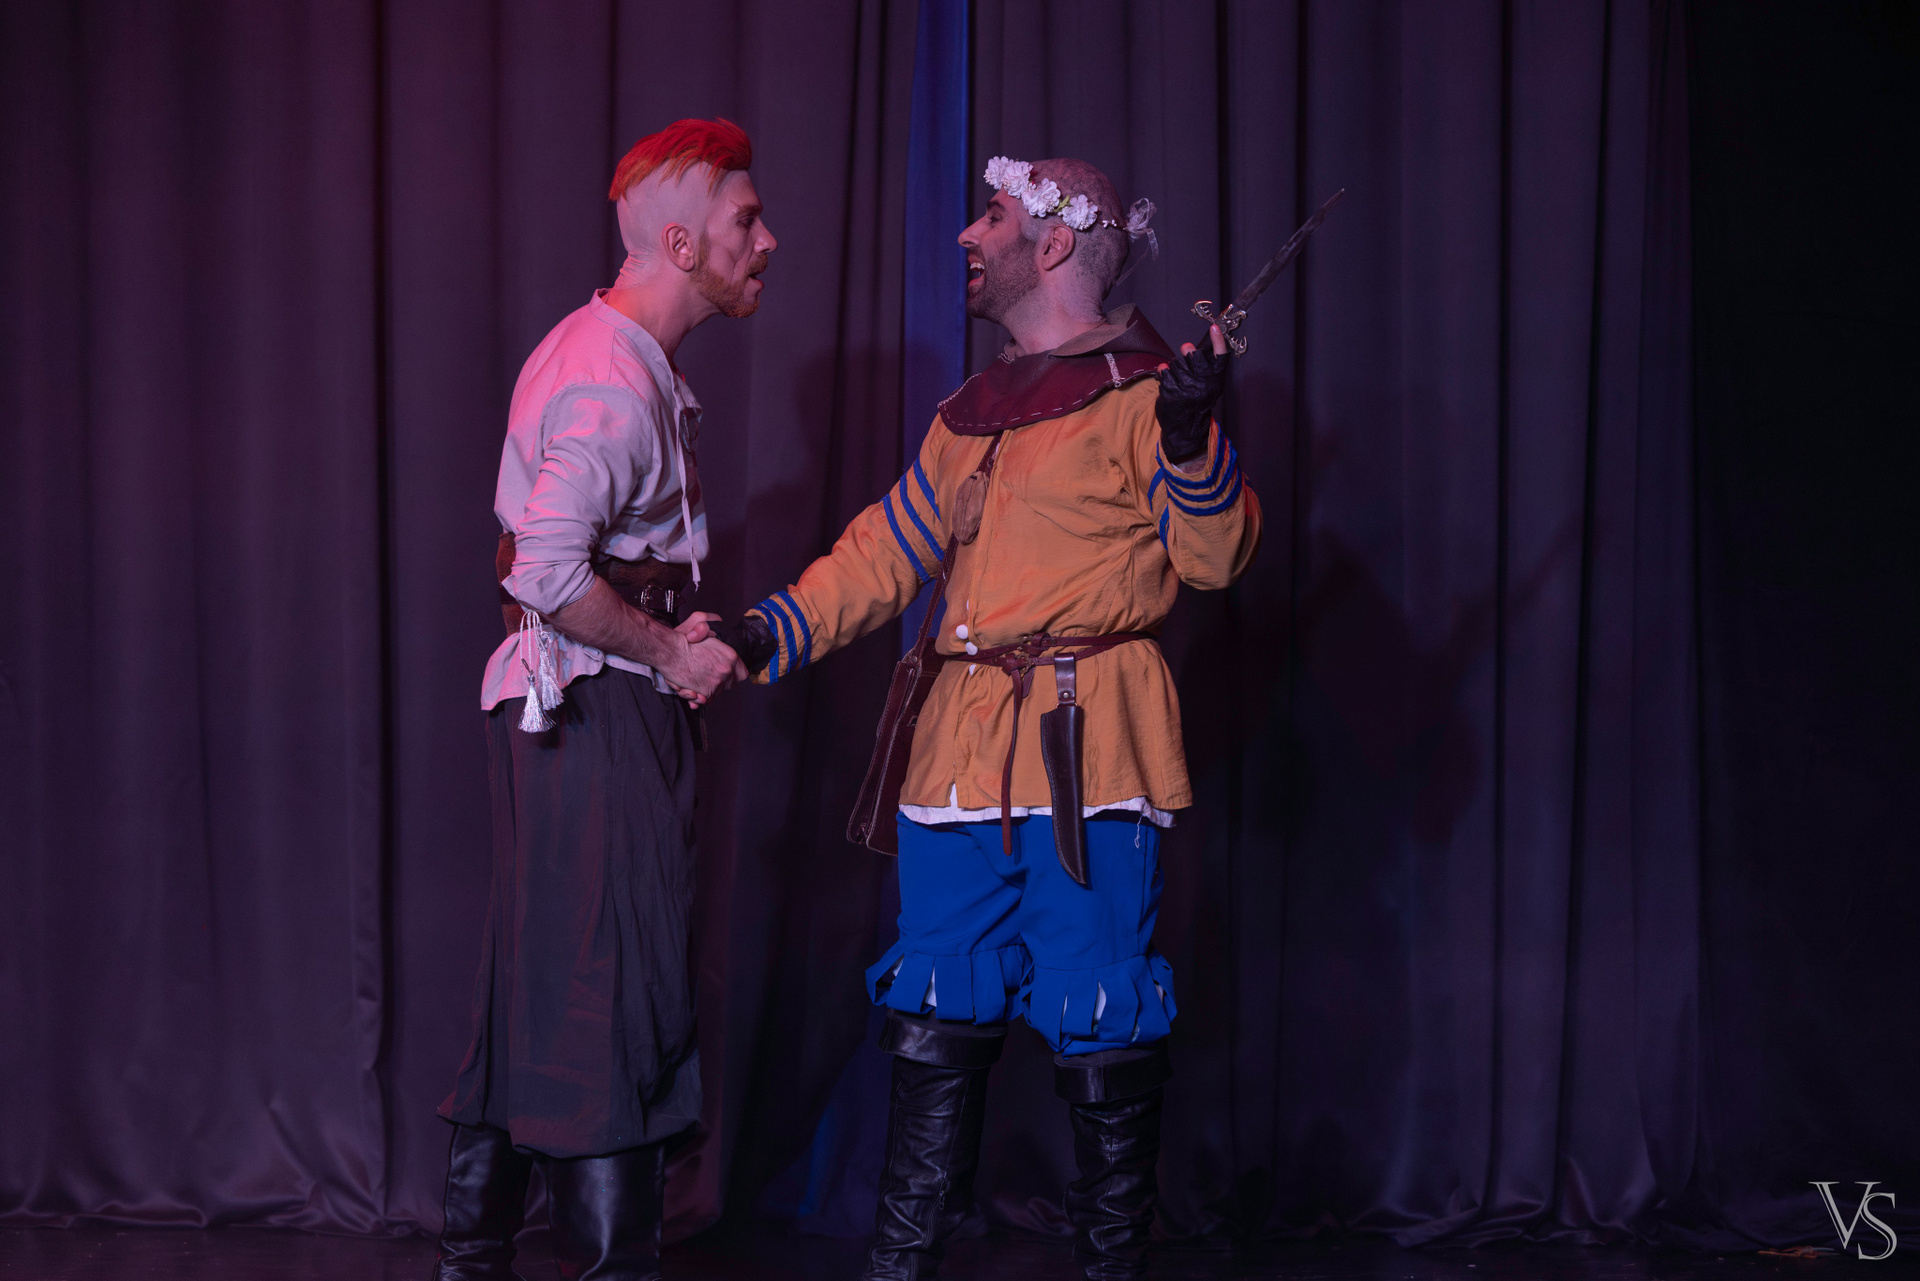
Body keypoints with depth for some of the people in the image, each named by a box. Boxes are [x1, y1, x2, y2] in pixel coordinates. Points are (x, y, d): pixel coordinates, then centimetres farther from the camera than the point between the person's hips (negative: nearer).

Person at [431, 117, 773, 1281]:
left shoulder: (626, 362, 16)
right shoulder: (612, 381, -18)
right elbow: (550, 575, -26)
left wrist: (675, 635, 11)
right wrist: (670, 652, -15)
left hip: (568, 706, 10)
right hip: (599, 712, -10)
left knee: (541, 989, 14)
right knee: (613, 990, -5)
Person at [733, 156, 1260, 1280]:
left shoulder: (1139, 387, -2)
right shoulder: (972, 415, 20)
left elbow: (1219, 554, -10)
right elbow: (883, 553, 21)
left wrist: (1191, 439, -27)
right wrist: (765, 636, 9)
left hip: (1088, 753, -7)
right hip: (965, 753, 7)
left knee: (1098, 1029, -2)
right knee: (936, 1018, 9)